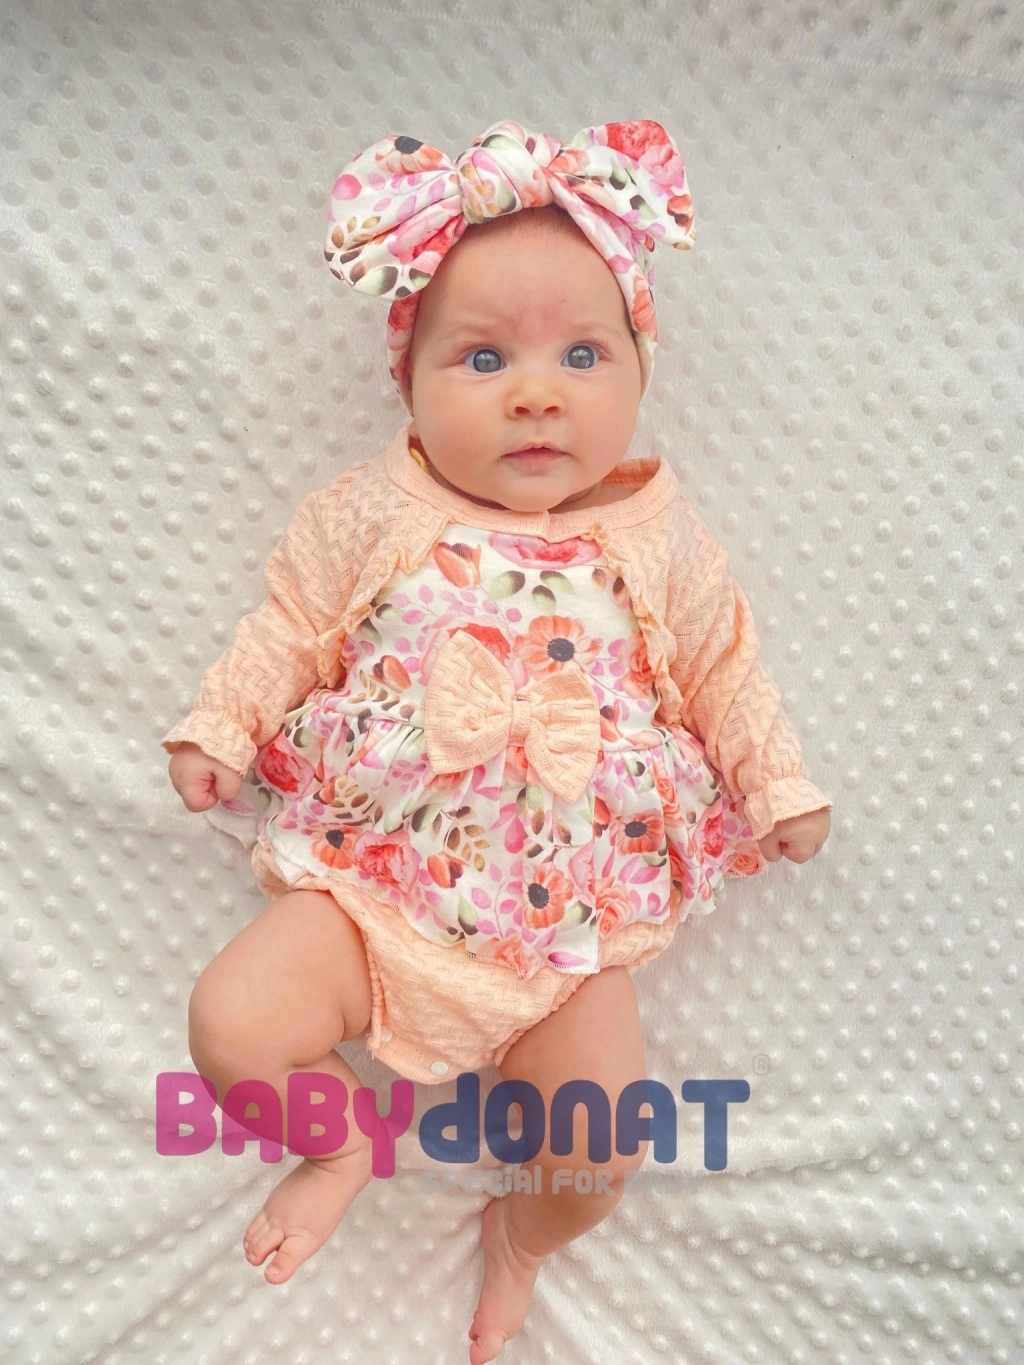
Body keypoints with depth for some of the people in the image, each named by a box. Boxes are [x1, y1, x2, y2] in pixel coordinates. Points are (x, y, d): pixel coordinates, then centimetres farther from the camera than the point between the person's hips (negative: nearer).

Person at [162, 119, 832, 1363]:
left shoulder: (656, 536, 1)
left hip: (571, 922, 1)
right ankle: (342, 1145, 20)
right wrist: (221, 725, 0)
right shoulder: (377, 513, -2)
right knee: (234, 1024, -14)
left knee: (606, 1147, -5)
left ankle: (527, 1231, 33)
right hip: (372, 884, 1)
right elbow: (291, 627, 7)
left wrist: (777, 784, 10)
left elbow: (722, 667, 11)